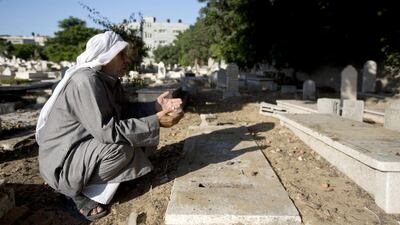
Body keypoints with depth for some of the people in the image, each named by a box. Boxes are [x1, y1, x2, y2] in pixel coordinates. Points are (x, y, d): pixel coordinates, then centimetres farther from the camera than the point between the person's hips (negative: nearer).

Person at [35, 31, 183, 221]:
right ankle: (79, 191, -5)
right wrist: (155, 122, -29)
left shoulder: (109, 79, 2)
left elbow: (125, 110, 7)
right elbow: (107, 131, -33)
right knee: (122, 147, -28)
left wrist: (155, 107, -7)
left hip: (87, 144, 9)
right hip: (62, 161, -9)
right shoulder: (85, 81, -27)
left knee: (130, 134, 6)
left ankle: (95, 181, 8)